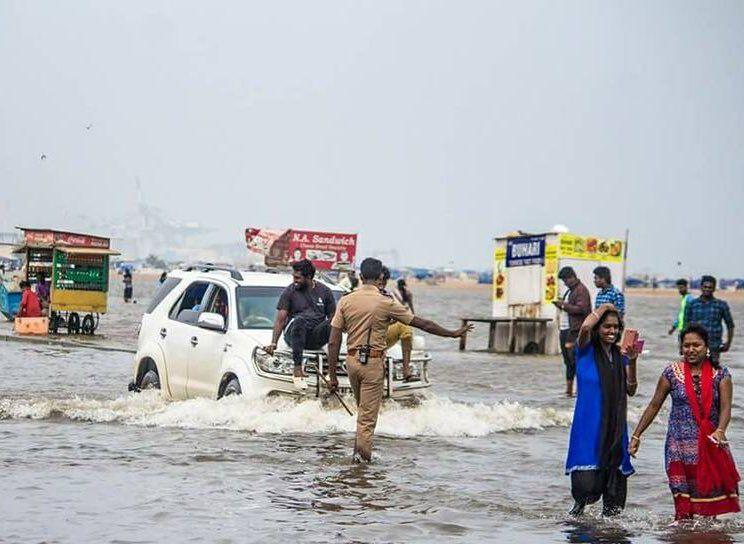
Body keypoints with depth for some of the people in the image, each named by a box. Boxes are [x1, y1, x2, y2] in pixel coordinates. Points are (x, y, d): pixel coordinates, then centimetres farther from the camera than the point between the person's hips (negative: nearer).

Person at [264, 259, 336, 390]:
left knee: (332, 324, -30)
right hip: (294, 334, -2)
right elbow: (281, 319, -1)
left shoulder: (324, 291, 10)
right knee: (299, 320, -37)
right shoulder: (289, 292, 4)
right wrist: (273, 343, -12)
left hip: (316, 336, 2)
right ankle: (298, 371, -41)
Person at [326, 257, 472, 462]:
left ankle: (359, 450, 24)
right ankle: (363, 454, 4)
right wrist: (452, 334, 9)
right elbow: (422, 323, -2)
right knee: (368, 413, 3)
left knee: (362, 408, 21)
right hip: (373, 361, -4)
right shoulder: (386, 303, -8)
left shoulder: (345, 301, 1)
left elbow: (333, 342, -1)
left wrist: (332, 375, 3)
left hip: (352, 359, 4)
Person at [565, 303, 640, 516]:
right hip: (589, 426, -5)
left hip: (615, 427, 5)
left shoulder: (620, 355, 11)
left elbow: (631, 391, 7)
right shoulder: (586, 350, -2)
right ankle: (580, 503, 15)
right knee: (586, 484, -15)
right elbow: (585, 327, -24)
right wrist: (603, 308, -7)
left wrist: (631, 362, -6)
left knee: (615, 483, 9)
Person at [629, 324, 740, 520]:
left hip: (711, 445, 1)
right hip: (680, 445, -1)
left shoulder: (720, 374, 3)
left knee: (712, 494, 2)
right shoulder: (672, 372, 2)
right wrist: (636, 436, 4)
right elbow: (654, 405, 7)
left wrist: (720, 430, -27)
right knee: (684, 502, -7)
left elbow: (725, 407, -7)